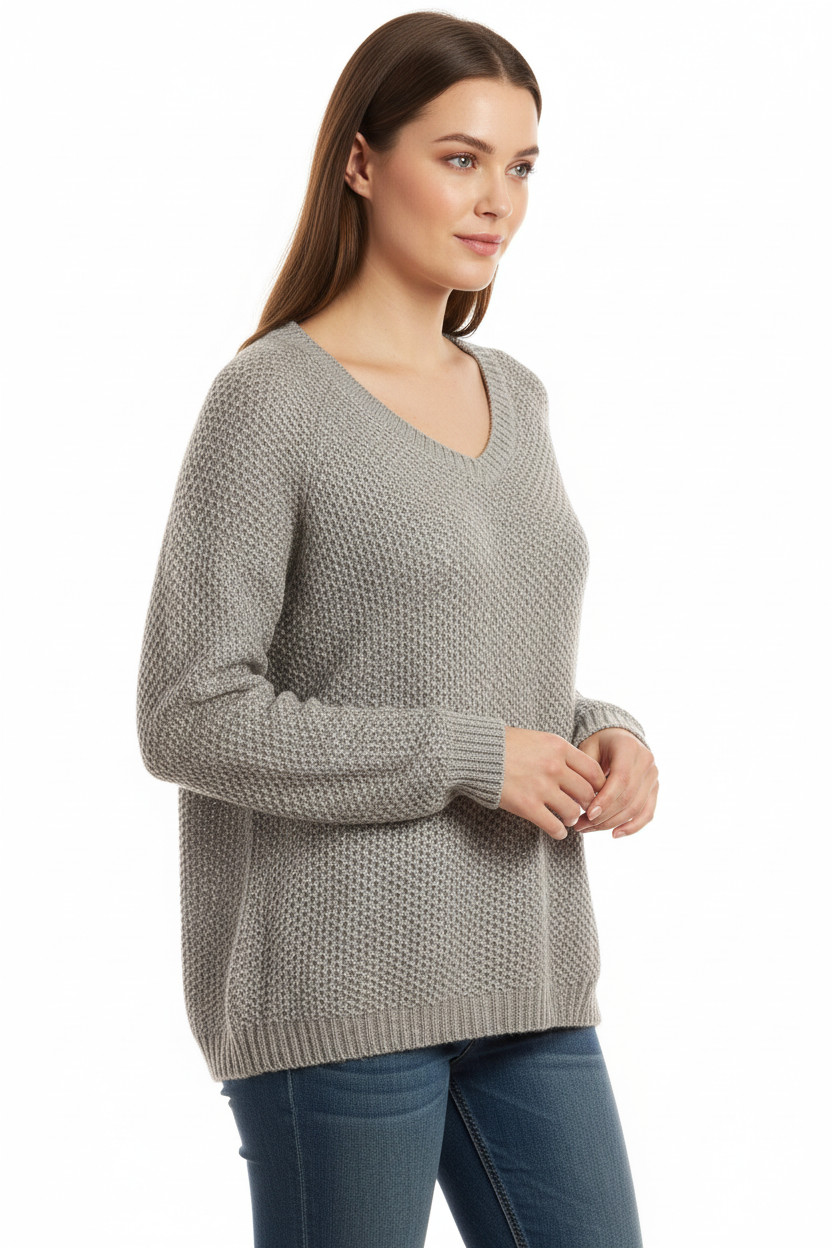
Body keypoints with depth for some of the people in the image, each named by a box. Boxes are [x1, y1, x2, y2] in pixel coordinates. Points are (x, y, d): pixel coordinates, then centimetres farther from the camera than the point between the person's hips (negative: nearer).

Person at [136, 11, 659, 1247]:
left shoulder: (512, 396, 12)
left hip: (517, 981, 7)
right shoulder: (268, 400, -9)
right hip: (333, 988, -6)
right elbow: (190, 719, -14)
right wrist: (471, 759, -16)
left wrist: (602, 738, -1)